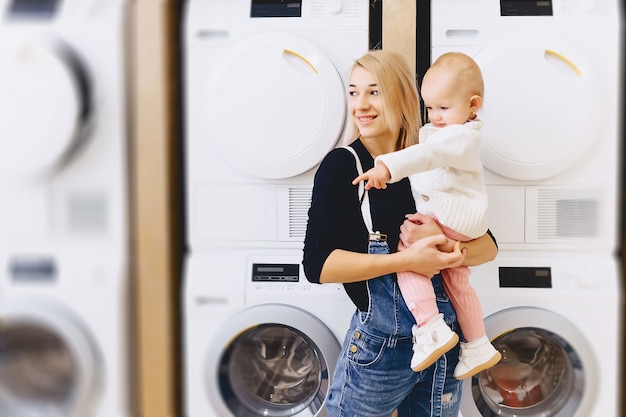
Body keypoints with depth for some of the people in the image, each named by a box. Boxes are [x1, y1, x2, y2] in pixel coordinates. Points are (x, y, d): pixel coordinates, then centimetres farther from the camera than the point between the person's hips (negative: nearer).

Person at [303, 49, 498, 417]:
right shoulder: (343, 165, -7)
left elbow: (489, 246, 4)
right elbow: (318, 264, -15)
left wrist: (447, 248, -18)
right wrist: (406, 259, -22)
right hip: (378, 346, -3)